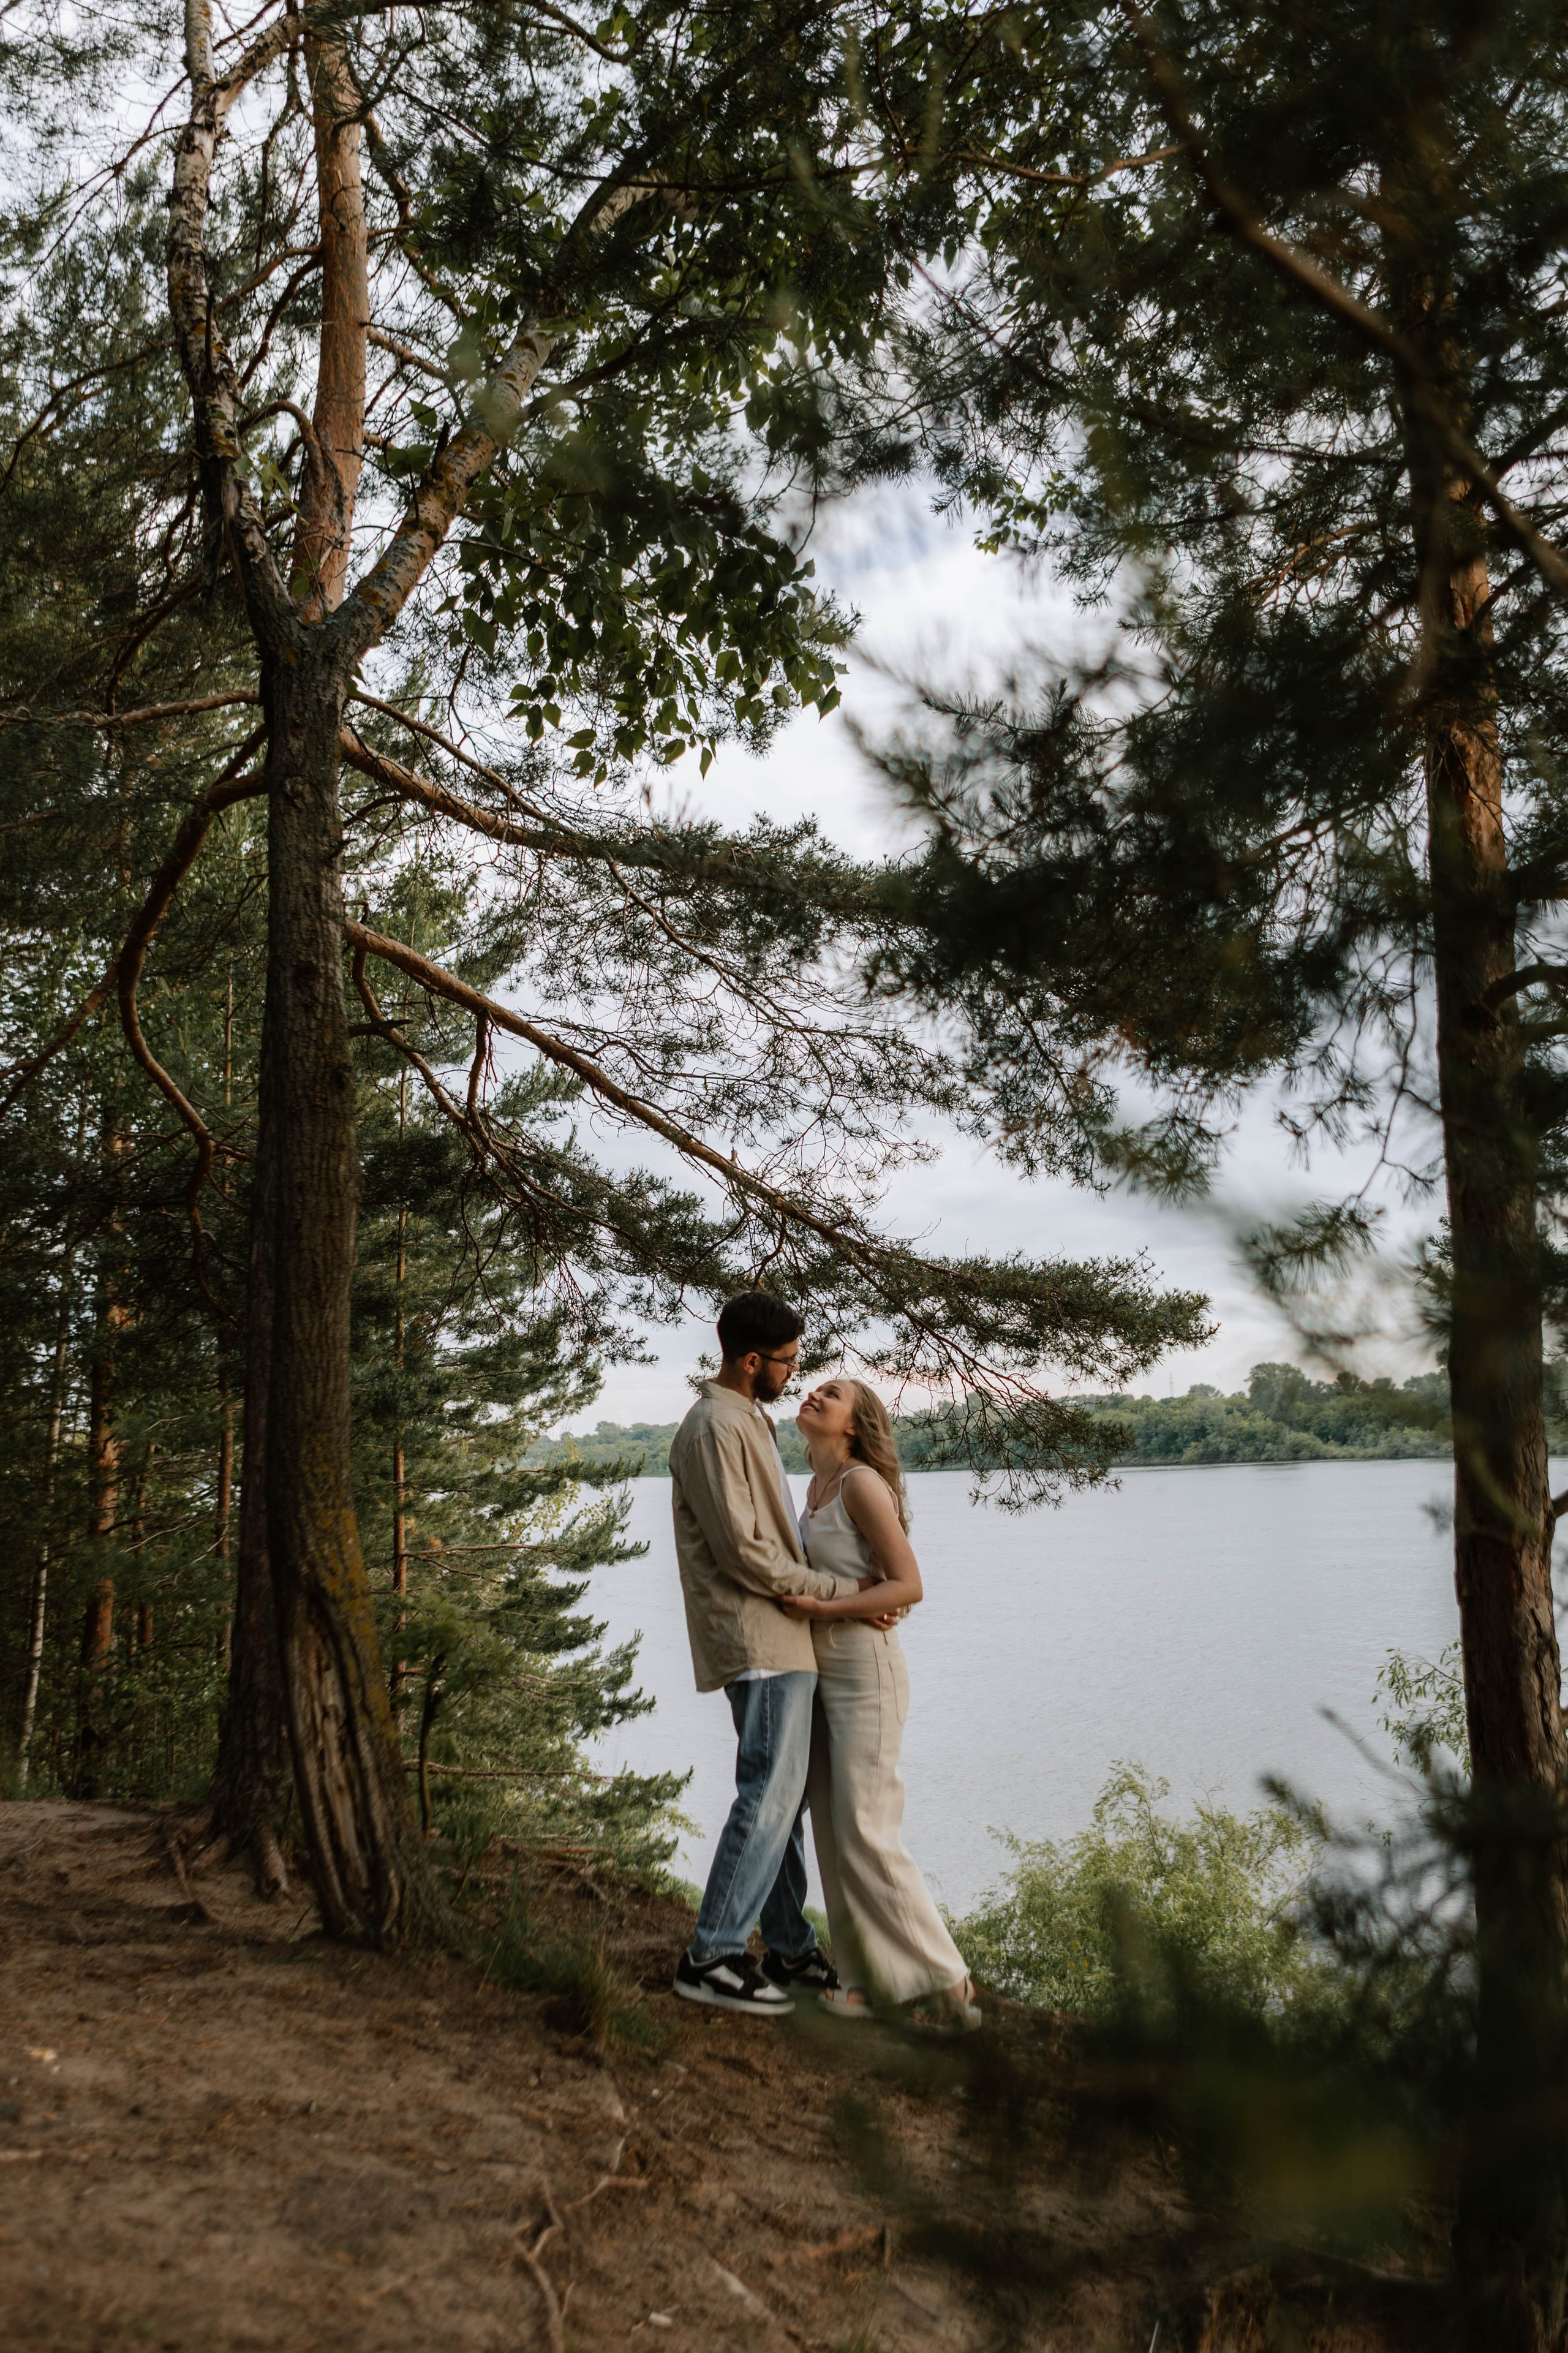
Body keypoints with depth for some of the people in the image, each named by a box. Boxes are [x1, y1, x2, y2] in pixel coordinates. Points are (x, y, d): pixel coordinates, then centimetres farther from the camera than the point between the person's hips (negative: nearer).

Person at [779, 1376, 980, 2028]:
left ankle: (944, 1985, 0)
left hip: (865, 1673, -8)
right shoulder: (817, 1488, 12)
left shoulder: (861, 1483, -13)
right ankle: (866, 1975, 14)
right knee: (833, 1828, 7)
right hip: (823, 1672, 8)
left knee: (864, 1831, -8)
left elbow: (908, 1585, -17)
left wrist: (825, 1609, -21)